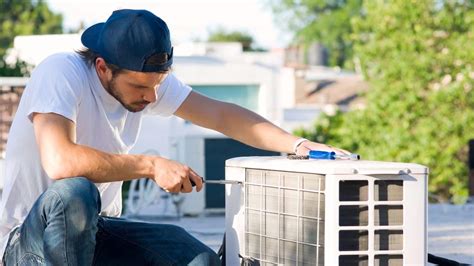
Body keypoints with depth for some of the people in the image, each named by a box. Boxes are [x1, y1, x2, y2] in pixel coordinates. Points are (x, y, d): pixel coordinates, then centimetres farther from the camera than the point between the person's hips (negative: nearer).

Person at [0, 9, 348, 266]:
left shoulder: (146, 77, -2)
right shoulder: (61, 74, -23)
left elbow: (221, 115, 3)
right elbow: (59, 162, -38)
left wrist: (298, 145, -9)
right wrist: (152, 166, -30)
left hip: (97, 230, 6)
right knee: (73, 193, -38)